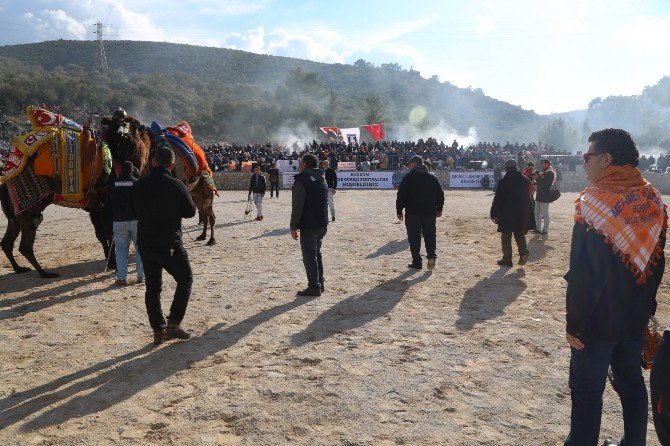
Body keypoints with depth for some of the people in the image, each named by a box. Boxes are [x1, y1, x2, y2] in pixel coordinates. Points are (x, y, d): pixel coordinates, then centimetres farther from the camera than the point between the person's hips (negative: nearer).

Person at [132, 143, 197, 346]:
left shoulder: (139, 185, 1)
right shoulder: (175, 185, -13)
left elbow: (136, 210, 15)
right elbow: (190, 211, -3)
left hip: (145, 244, 5)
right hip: (170, 245, -5)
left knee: (152, 287, 13)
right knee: (185, 280, 12)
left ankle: (158, 330, 16)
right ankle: (174, 324, 3)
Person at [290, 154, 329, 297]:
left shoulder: (301, 181, -13)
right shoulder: (322, 180, 15)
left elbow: (297, 207, -17)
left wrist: (293, 226, -11)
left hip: (308, 226, -8)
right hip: (322, 225, 9)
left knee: (309, 256, -2)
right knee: (317, 254, 19)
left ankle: (314, 287, 0)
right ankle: (319, 284, 23)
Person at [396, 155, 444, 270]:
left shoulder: (409, 178, -6)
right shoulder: (433, 178, 7)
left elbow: (401, 195, -8)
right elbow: (440, 194, 10)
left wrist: (399, 210, 0)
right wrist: (439, 209, 17)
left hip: (412, 213, -3)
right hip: (430, 212, 4)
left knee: (414, 237, 4)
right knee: (430, 234, 13)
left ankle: (417, 262, 4)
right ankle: (431, 255, -7)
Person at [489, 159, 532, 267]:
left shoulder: (504, 181, -12)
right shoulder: (526, 181, 5)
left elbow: (497, 200, -11)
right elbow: (528, 198, 12)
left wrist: (494, 214, -5)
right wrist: (528, 214, 19)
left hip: (507, 214, -5)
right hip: (522, 214, 5)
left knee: (506, 237, 5)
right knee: (520, 234, 17)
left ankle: (507, 259, 7)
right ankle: (523, 252, -3)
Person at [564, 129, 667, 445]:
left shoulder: (594, 200, -19)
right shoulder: (653, 200, 1)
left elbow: (582, 271, -19)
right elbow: (656, 262, 9)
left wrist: (574, 322, -12)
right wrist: (646, 305, 19)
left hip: (598, 318, -6)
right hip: (637, 317, 6)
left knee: (587, 389, 7)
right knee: (631, 383, 20)